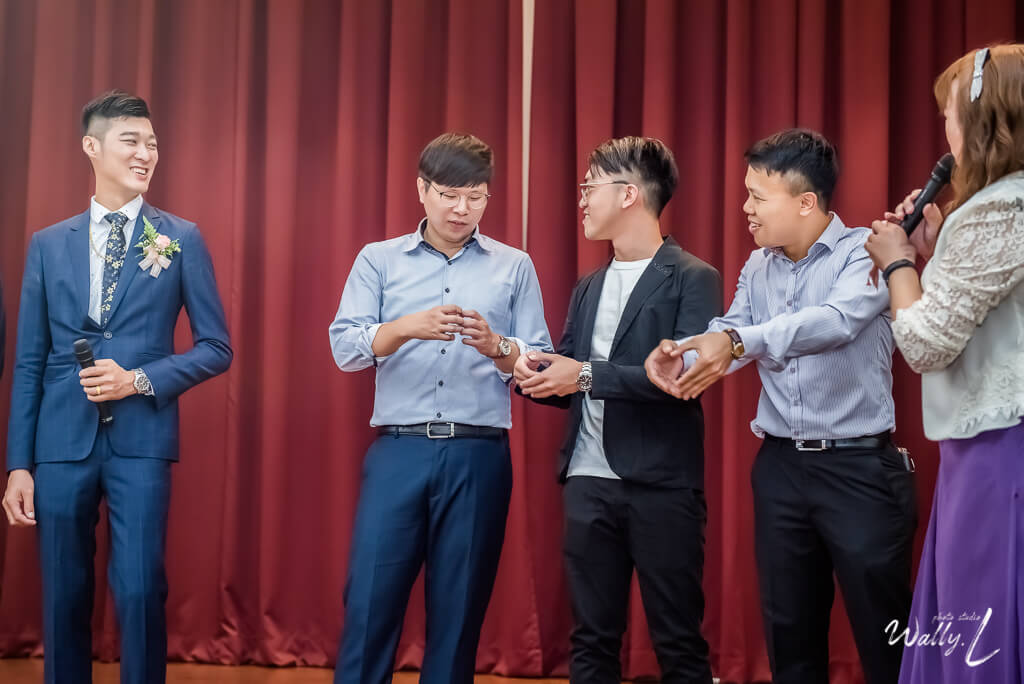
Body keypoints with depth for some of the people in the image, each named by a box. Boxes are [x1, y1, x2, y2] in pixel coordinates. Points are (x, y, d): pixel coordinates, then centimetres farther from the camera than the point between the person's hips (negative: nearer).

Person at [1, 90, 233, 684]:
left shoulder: (182, 239, 4)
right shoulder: (48, 244, 9)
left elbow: (216, 348, 3)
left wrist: (140, 379, -12)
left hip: (141, 440, -2)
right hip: (62, 442, 2)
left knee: (140, 592, -5)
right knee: (64, 597, 8)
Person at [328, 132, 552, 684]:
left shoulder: (514, 267, 9)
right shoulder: (378, 260, 9)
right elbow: (344, 348, -2)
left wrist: (498, 347, -17)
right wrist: (408, 327, -20)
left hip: (479, 456, 1)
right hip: (398, 451, 0)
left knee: (459, 607, 5)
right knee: (370, 600, -2)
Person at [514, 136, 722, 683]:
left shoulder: (692, 279, -5)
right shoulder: (588, 288, 16)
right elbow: (569, 382, 15)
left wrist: (589, 375, -20)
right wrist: (534, 373, -7)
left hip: (662, 487, -6)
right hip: (588, 483, 6)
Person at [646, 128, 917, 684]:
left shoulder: (865, 252, -10)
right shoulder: (757, 267, 10)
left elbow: (836, 321, -28)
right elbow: (727, 340, 0)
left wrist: (737, 340, -40)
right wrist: (678, 355, -23)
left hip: (859, 468, -6)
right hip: (780, 467, 6)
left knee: (884, 639, 2)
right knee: (788, 633, 14)